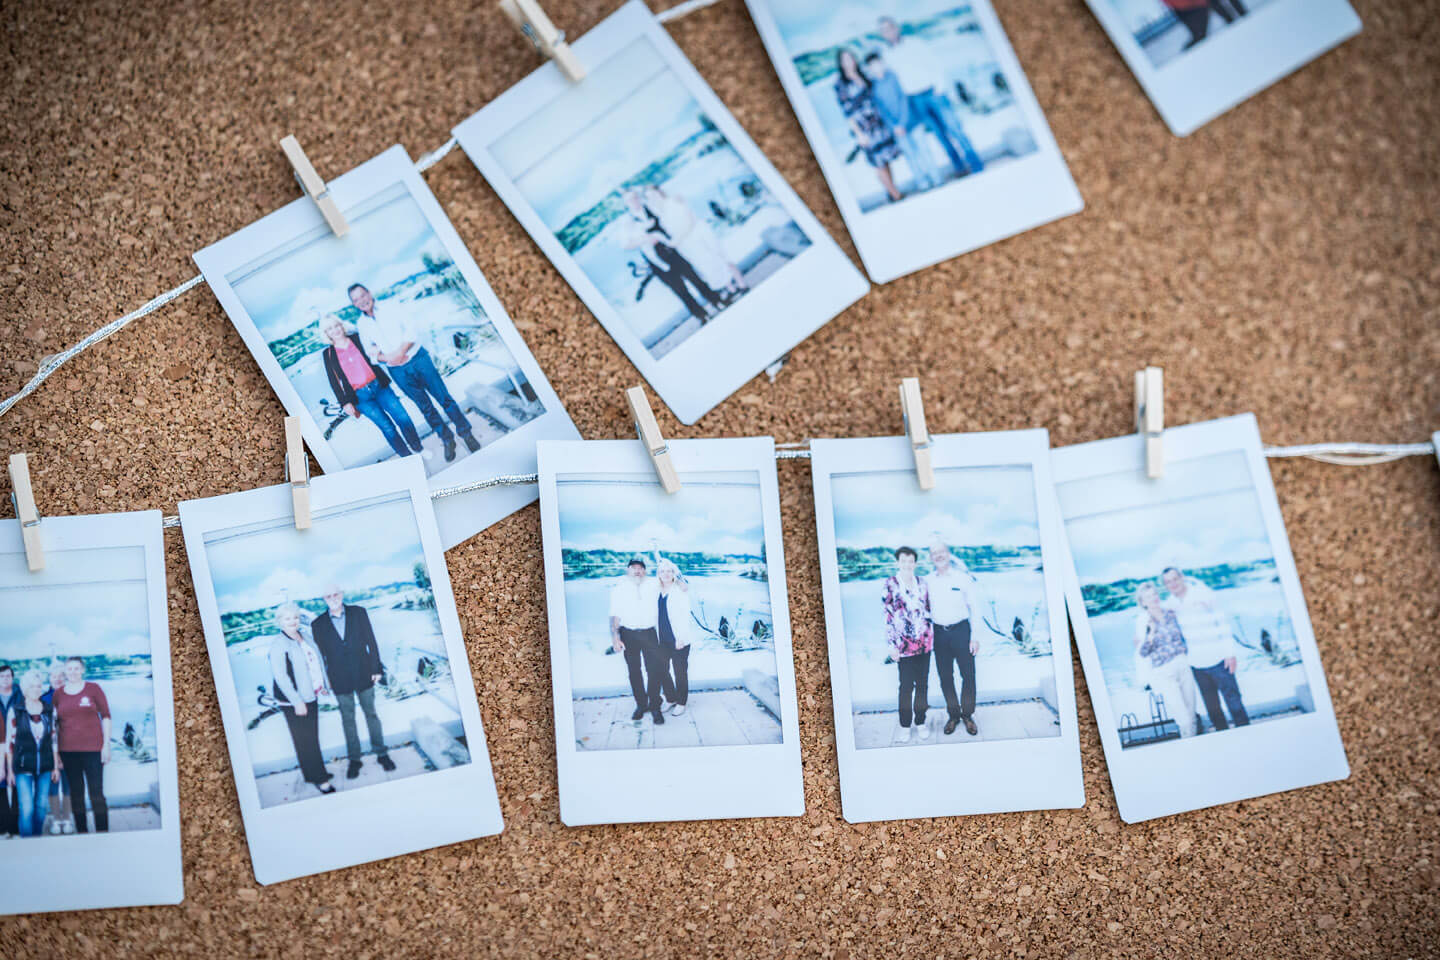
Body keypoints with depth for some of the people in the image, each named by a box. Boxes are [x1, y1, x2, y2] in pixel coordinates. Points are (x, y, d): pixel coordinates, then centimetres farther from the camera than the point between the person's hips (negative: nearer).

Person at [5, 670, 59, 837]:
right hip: (23, 767, -3)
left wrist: (56, 767, 10)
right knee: (26, 808, -9)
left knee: (42, 806, 6)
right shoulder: (15, 712, -1)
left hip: (44, 766, 3)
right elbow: (9, 742, 1)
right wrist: (9, 770, 0)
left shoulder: (49, 711, 7)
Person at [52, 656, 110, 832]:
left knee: (96, 793, -4)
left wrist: (106, 744, -3)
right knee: (76, 794, 6)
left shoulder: (93, 688, 1)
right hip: (68, 751, 2)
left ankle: (103, 831, 0)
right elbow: (54, 723, 11)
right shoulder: (58, 693, 7)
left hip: (92, 748, -2)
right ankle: (82, 832, 13)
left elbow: (106, 716, 3)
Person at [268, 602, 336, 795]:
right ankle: (318, 779, 6)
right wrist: (296, 701, -22)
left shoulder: (305, 635, 6)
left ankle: (317, 773, 28)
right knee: (305, 739, -1)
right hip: (293, 700, -8)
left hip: (310, 695, 8)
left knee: (312, 736, 17)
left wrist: (323, 684, 18)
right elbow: (280, 676, -21)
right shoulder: (278, 644, -18)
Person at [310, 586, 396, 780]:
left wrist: (377, 668, -3)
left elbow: (371, 642, -1)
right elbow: (320, 655, 0)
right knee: (348, 719, 10)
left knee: (371, 714, 11)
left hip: (364, 675, 0)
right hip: (340, 680, 0)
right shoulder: (317, 624, -3)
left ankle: (381, 754, 22)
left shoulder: (359, 613, -2)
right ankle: (354, 759, 20)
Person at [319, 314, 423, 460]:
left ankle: (418, 450, 16)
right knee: (387, 427, -4)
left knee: (402, 418, -3)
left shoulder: (357, 338, 6)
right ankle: (407, 457, 10)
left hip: (378, 386, 2)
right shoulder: (328, 355, 2)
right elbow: (334, 382, 2)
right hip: (360, 397, -2)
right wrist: (345, 403, -4)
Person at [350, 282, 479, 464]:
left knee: (444, 398, 0)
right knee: (425, 406, 6)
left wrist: (400, 352, -19)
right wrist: (387, 358, -14)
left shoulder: (391, 309, 1)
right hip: (398, 371, 1)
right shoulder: (361, 325, 5)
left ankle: (466, 432, 11)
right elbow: (370, 352, 5)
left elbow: (411, 333, -4)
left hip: (418, 358, -1)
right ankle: (447, 439, 20)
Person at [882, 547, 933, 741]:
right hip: (904, 643, -4)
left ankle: (921, 721, 22)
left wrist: (930, 635, 10)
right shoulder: (891, 584, -5)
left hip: (925, 641, 4)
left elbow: (928, 608, 15)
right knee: (906, 686, 1)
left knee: (923, 684, 10)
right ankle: (905, 726, 12)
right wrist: (891, 644, -8)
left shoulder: (921, 582, 7)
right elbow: (888, 614, -5)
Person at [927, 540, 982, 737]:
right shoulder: (928, 581, 5)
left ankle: (968, 715, 13)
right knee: (945, 677, 6)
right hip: (939, 632, 2)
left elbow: (975, 608, 0)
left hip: (961, 630, -2)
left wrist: (975, 636, -5)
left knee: (968, 674, -1)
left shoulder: (963, 578, -2)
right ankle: (953, 715, 19)